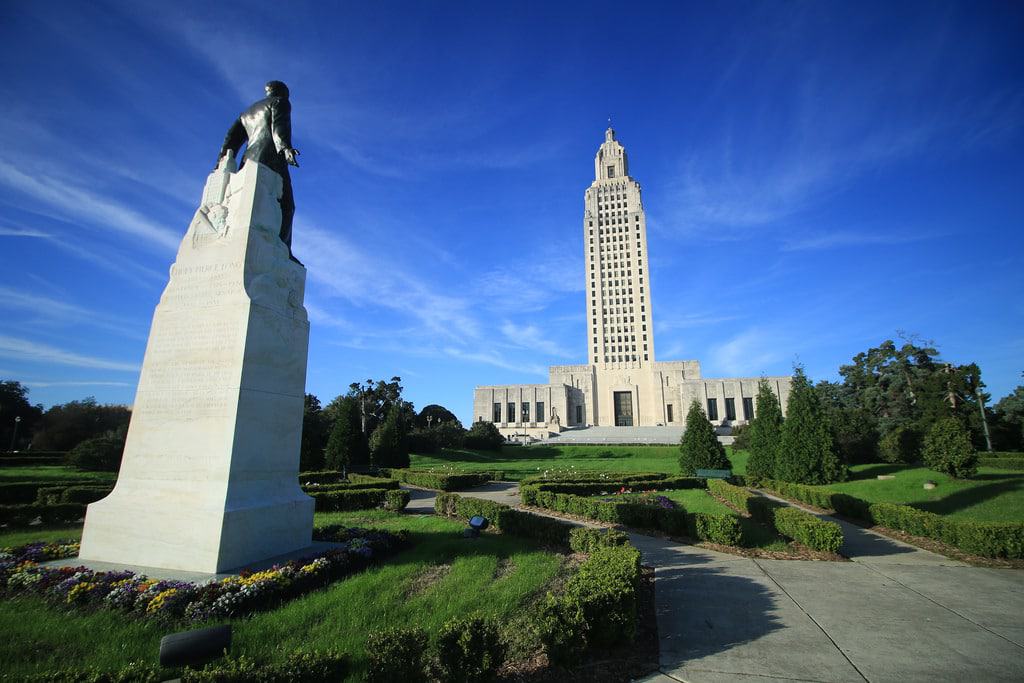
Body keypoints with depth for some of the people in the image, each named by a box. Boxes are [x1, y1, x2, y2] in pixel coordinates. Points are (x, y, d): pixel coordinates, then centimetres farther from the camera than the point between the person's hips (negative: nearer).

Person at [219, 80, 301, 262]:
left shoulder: (247, 113, 33)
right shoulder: (280, 102, 15)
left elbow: (232, 138, 20)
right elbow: (279, 125, -7)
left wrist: (222, 164, 11)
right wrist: (285, 147, -23)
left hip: (249, 162, 7)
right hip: (271, 160, -7)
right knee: (285, 206, -14)